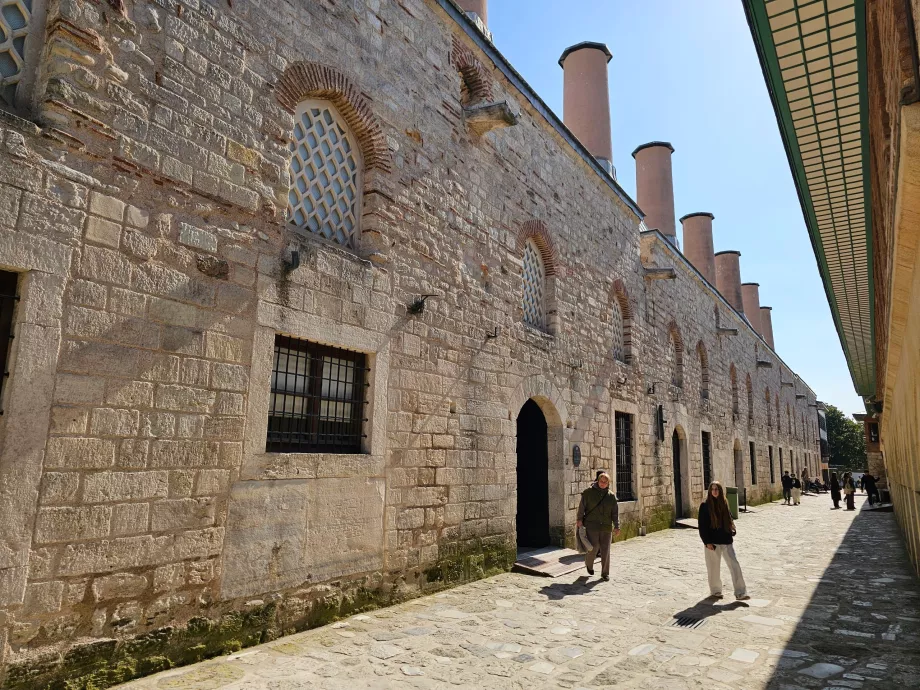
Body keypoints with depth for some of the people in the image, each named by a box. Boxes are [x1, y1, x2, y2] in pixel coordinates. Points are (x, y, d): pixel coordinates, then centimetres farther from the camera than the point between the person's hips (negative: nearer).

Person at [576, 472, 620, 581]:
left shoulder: (611, 496, 7)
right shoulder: (589, 492, 0)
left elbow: (615, 513, 8)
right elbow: (582, 506, -1)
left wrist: (616, 526, 2)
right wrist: (579, 519, -8)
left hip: (606, 527, 3)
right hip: (592, 526, -2)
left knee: (605, 551, 4)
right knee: (593, 548, -4)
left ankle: (605, 573, 17)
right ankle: (589, 564, 27)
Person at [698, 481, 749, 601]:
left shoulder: (724, 503, 7)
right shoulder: (705, 505, -6)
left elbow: (729, 520, 17)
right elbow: (702, 525, -7)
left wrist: (732, 531, 2)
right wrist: (707, 542, -12)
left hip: (726, 541, 4)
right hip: (712, 542, -4)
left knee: (734, 565, -3)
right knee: (714, 568, 6)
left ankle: (740, 593, 1)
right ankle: (715, 591, 22)